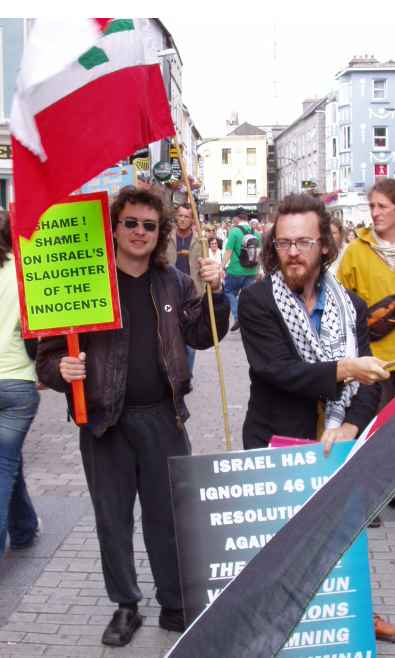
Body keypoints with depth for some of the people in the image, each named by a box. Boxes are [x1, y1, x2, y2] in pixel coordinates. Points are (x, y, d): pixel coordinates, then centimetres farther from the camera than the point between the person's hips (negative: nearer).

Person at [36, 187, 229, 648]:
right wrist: (61, 369, -27)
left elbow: (203, 337, 9)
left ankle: (176, 606, 27)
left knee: (170, 515, 11)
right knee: (113, 518, 10)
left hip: (163, 417, 2)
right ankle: (125, 607, 28)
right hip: (105, 419, -2)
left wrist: (214, 293, -7)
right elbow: (49, 352, -4)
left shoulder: (173, 281, 5)